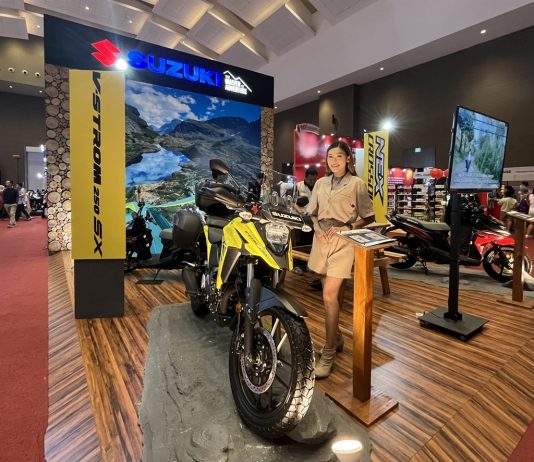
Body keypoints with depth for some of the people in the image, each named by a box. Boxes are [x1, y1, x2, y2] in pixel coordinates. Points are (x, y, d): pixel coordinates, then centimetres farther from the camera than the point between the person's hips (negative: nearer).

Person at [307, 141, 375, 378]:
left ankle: (328, 353, 0)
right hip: (322, 241, 5)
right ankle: (336, 337, 32)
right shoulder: (320, 183, 14)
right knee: (332, 294, 13)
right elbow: (311, 212, 16)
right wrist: (318, 228, -3)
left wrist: (345, 228, -13)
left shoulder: (357, 184, 1)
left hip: (343, 242, -5)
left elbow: (368, 217, -1)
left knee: (330, 295, -13)